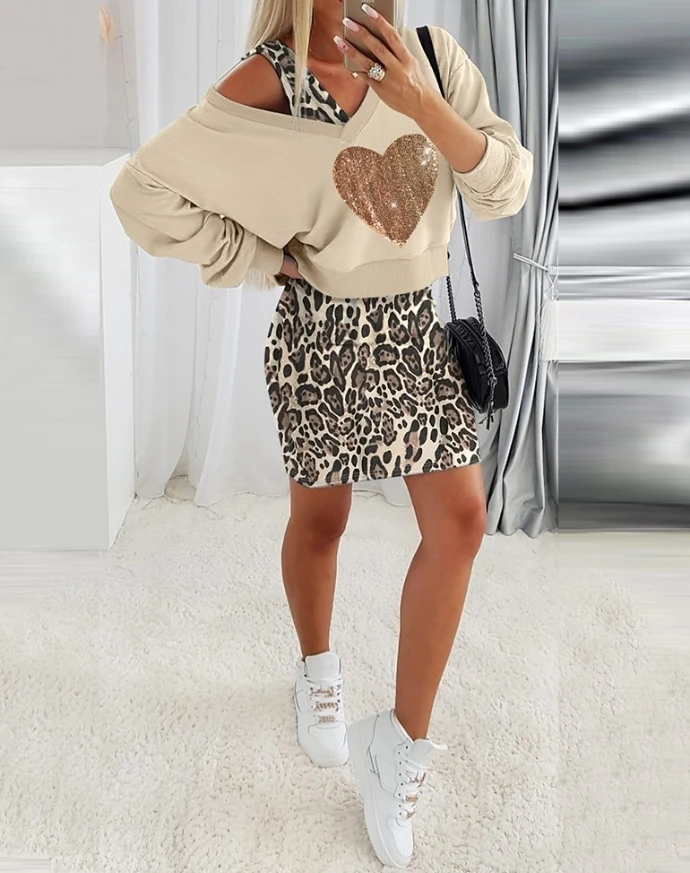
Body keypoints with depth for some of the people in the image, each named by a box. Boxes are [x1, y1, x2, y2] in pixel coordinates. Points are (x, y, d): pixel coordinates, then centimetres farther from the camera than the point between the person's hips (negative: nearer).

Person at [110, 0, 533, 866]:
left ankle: (398, 743, 11)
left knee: (460, 522, -3)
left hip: (422, 324, 4)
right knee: (320, 517, 13)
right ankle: (317, 671, 43)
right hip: (325, 333, -3)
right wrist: (265, 263, -10)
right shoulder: (268, 83, -15)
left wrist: (422, 106, -23)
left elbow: (506, 190, -8)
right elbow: (142, 190, -14)